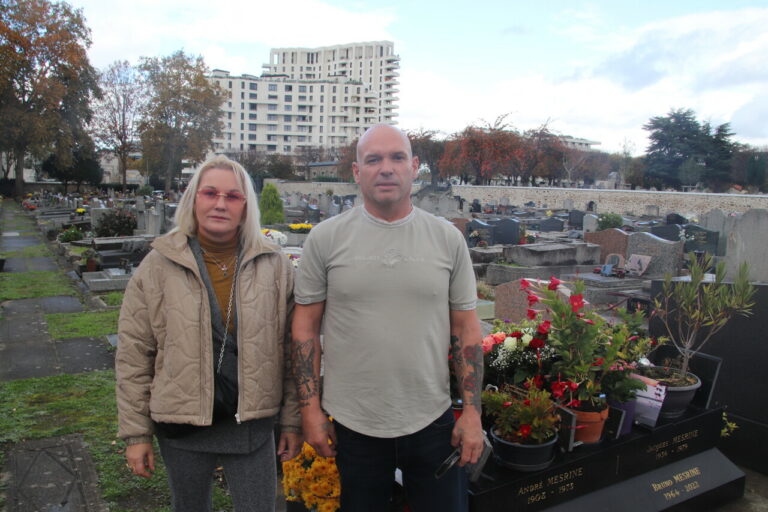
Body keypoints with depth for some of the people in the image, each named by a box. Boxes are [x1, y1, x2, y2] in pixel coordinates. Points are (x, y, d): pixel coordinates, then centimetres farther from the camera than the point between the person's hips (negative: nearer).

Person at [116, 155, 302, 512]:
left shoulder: (274, 265, -4)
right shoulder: (158, 266, -5)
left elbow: (291, 348, -1)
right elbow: (133, 356, -2)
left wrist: (292, 421, 0)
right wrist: (136, 433, -2)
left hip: (253, 423, 0)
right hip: (181, 425, 1)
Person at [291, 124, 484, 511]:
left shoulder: (448, 239, -1)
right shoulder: (325, 238, -4)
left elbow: (465, 327, 2)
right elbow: (305, 325, 0)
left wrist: (473, 411, -1)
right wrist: (310, 408, -3)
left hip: (432, 421, 1)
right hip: (350, 423, 0)